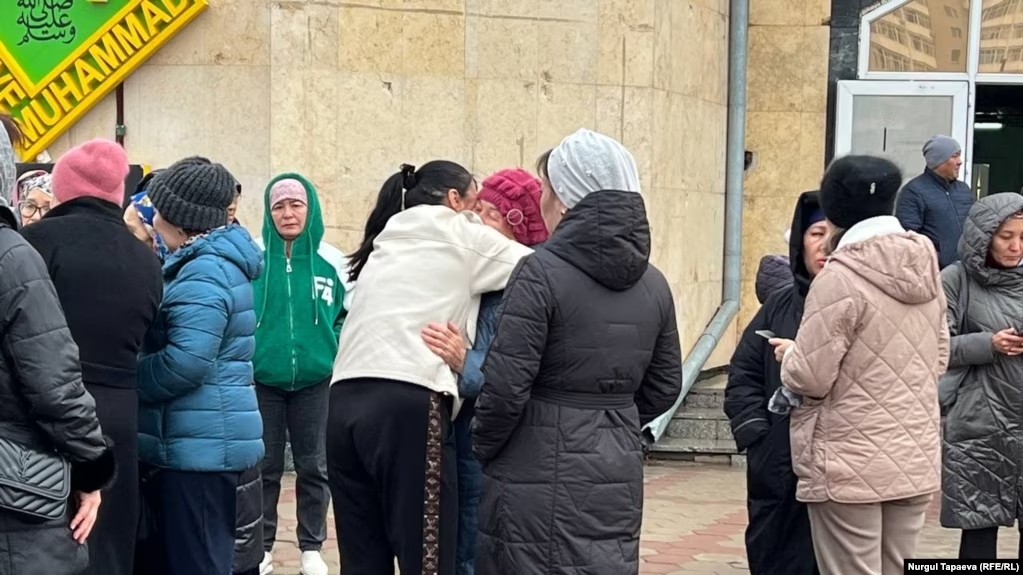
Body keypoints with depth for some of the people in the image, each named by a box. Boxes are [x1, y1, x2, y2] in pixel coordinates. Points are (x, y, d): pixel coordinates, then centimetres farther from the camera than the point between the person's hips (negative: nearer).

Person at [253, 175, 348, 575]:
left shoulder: (332, 261, -2)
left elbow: (351, 314, 8)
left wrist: (334, 352, -1)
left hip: (316, 380, 1)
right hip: (260, 379, -1)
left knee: (313, 466, 9)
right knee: (264, 465, 8)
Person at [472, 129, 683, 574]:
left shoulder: (541, 273, -14)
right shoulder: (652, 283, 5)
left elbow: (506, 386, -16)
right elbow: (664, 387, 13)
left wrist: (482, 446, 0)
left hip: (541, 474, -6)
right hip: (618, 475, 6)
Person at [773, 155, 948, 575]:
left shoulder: (840, 279, -16)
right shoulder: (925, 271, 5)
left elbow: (809, 378, -15)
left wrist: (789, 354, 5)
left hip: (851, 469, -6)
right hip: (916, 462, 6)